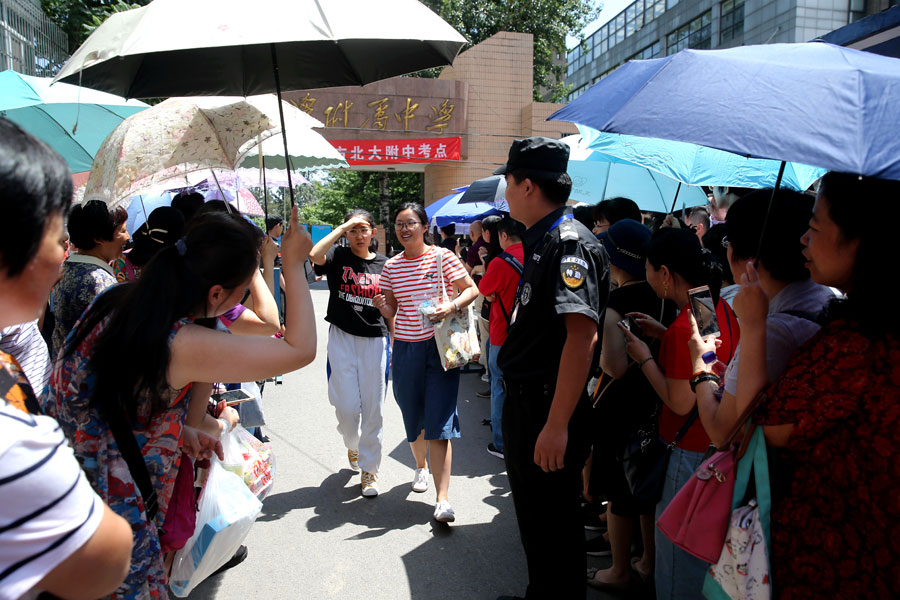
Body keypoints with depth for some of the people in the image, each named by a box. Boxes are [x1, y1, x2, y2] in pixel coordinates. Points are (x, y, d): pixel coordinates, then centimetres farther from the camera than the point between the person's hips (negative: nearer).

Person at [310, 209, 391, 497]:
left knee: (373, 408, 3)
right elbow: (314, 255, -22)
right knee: (347, 406, -1)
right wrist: (342, 227, -16)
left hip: (375, 339, 1)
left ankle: (369, 469, 19)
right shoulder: (339, 256, 1)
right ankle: (352, 444, 35)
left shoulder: (384, 265, 7)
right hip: (342, 338, -1)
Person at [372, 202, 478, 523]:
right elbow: (392, 309, 15)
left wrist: (452, 306, -17)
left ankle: (442, 499, -7)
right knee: (413, 415, 15)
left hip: (441, 346, -3)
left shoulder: (442, 256, -2)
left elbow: (471, 289, 1)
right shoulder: (391, 266, 7)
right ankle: (421, 466, 44)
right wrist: (383, 306, -7)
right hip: (406, 348, 4)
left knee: (440, 421, -8)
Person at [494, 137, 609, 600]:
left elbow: (582, 335, -29)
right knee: (532, 513, 24)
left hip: (549, 407, -10)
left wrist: (558, 424, -30)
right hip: (524, 400, 10)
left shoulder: (570, 242, -19)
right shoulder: (540, 240, 11)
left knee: (553, 524, 6)